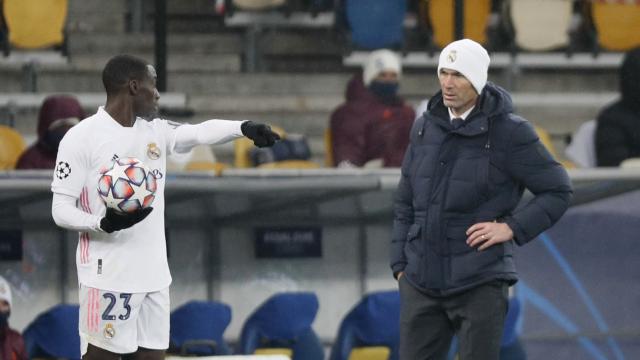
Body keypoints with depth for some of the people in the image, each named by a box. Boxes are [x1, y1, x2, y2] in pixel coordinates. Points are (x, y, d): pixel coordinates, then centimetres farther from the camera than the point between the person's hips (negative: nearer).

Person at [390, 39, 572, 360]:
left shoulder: (508, 132, -7)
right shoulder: (425, 128, 8)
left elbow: (557, 191, -2)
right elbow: (405, 202, 16)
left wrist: (511, 228, -12)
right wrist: (401, 266, 9)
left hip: (480, 284, -5)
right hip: (422, 282, 5)